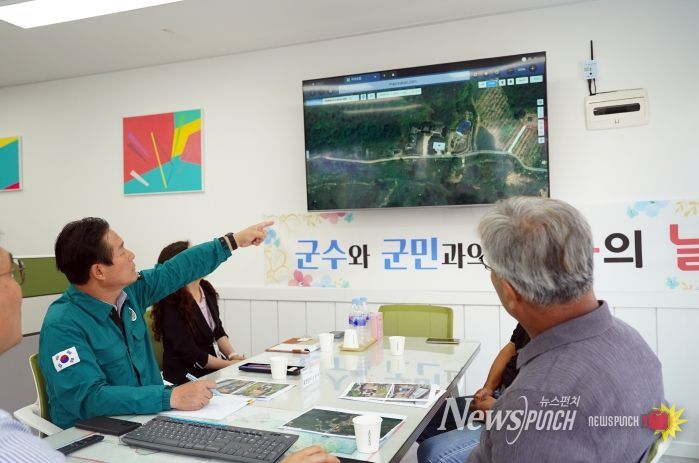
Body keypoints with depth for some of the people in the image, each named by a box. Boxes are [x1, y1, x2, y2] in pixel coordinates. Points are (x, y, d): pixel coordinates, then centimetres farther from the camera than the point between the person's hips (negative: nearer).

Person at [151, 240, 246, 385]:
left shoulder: (206, 290, 4)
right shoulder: (172, 305, -17)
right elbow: (190, 354, -16)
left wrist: (233, 355, -3)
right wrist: (229, 364, -13)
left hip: (215, 370, 7)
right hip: (187, 377, -7)